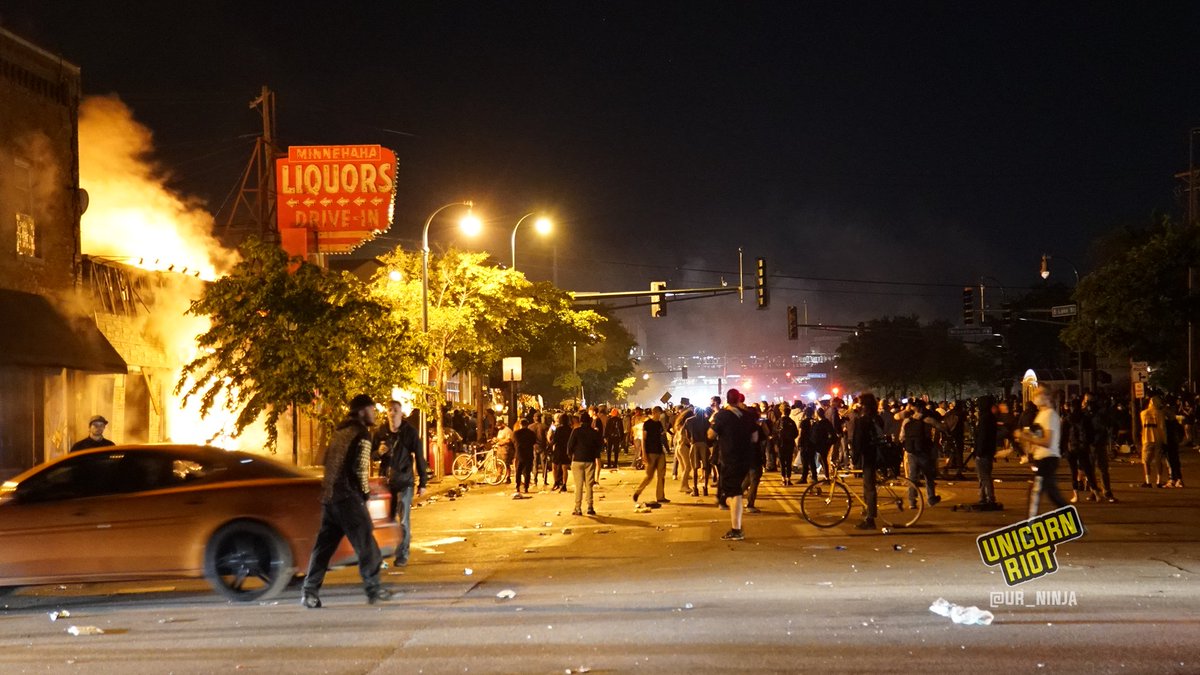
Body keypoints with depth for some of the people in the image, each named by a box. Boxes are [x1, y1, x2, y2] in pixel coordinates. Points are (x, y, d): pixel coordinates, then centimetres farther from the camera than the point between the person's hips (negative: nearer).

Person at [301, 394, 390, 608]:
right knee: (365, 542, 0)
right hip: (348, 496, -8)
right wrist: (365, 492, -2)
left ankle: (310, 591, 4)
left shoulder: (340, 430, 18)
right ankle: (373, 589, 2)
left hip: (329, 495, 8)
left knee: (324, 544, 8)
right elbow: (360, 468, -15)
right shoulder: (362, 434, -7)